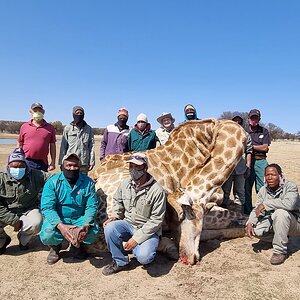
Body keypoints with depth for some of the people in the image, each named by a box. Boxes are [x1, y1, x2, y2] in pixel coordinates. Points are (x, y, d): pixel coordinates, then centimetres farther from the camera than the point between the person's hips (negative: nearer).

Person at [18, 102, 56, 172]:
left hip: (42, 163, 0)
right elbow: (20, 145, 11)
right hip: (26, 162, 0)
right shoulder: (24, 126, 7)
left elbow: (52, 146, 6)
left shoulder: (50, 128, 6)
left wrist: (53, 162, 1)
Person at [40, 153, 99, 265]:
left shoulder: (88, 182, -5)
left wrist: (86, 225, -28)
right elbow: (47, 207, -18)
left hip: (79, 219, 1)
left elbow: (91, 206, -9)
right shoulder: (52, 182, -9)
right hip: (57, 220, -1)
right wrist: (60, 226, -34)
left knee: (93, 232, -25)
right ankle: (55, 247, 12)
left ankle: (77, 245, 12)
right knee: (47, 236, -29)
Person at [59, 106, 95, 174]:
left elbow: (91, 146, 5)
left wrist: (91, 162, -1)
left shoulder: (89, 129, 8)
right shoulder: (67, 128, 6)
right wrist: (62, 162, 1)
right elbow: (63, 146, 5)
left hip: (84, 164, 1)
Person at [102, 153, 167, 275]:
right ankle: (120, 262, -1)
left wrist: (136, 238, -20)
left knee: (143, 257, -29)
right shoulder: (125, 184, -3)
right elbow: (117, 201, 17)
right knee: (109, 228, -25)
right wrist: (115, 216, -3)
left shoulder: (157, 190, -20)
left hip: (148, 230, -4)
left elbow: (156, 220, -18)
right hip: (128, 224, 5)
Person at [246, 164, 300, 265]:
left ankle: (280, 251, -21)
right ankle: (281, 239, 11)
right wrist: (250, 223, -18)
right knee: (255, 230, -18)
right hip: (273, 222, 6)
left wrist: (265, 204, -31)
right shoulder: (263, 190, -1)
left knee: (280, 212, -36)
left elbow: (289, 204, -40)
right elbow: (256, 209, 1)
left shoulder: (290, 186, -19)